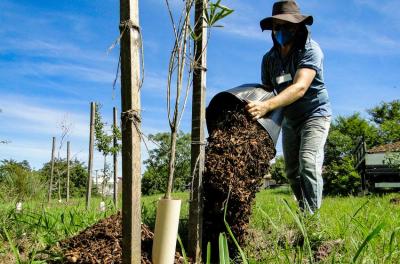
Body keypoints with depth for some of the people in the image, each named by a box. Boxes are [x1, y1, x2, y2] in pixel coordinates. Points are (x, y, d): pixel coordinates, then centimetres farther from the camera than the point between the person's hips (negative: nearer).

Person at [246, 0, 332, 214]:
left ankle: (311, 217, -19)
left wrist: (267, 106, -50)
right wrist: (256, 109, -18)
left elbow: (300, 88, -36)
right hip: (289, 119, 6)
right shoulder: (269, 58, -2)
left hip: (314, 114, -6)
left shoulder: (310, 50, -21)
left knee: (308, 163, -25)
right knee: (292, 172, 10)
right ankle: (305, 213, 26)